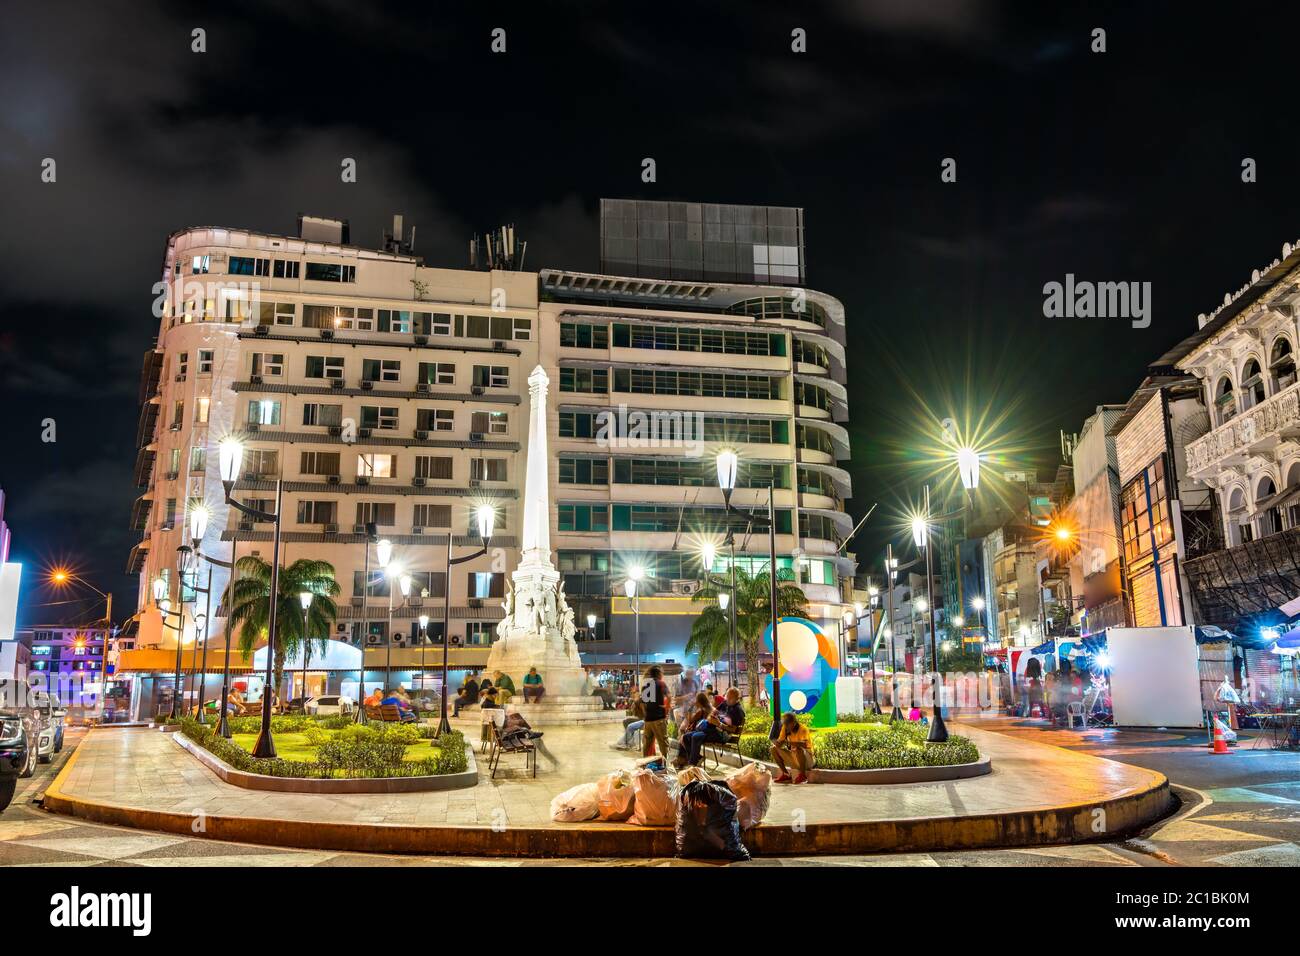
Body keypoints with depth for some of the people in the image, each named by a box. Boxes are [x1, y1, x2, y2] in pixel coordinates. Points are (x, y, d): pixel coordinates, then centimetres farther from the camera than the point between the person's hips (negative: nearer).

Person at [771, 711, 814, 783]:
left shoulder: (803, 729, -21)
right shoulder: (785, 729, -4)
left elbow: (804, 744, -37)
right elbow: (780, 742, -1)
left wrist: (789, 742, -46)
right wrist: (776, 742, -25)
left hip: (807, 758, -6)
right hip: (793, 757, 6)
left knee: (799, 749, -37)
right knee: (774, 749, -6)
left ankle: (803, 775, -19)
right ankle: (785, 774, 0)